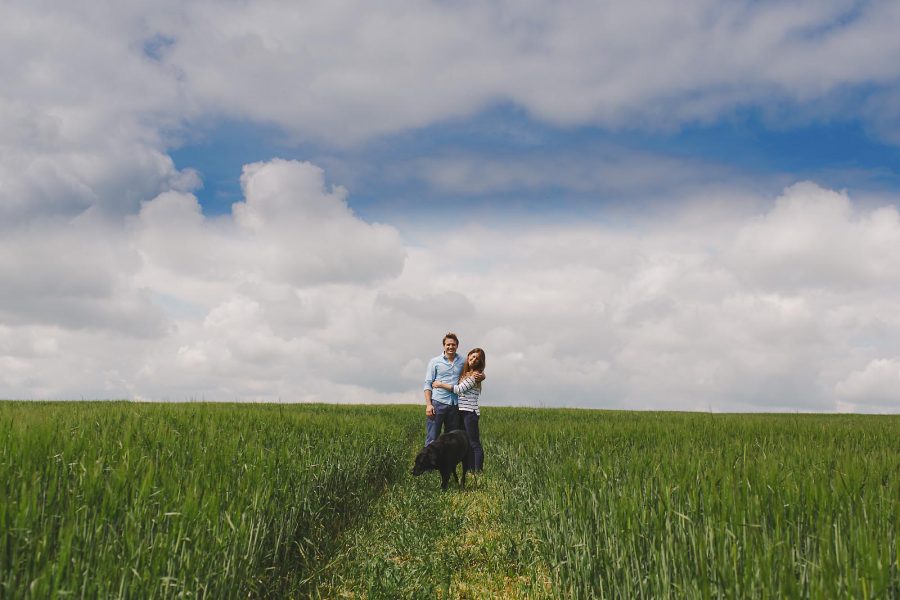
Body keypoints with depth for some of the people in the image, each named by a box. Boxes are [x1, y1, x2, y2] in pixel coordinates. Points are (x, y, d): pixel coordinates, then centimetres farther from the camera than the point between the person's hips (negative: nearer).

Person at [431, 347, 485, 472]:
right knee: (467, 443, 11)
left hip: (470, 412, -9)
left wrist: (441, 384, -4)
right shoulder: (465, 372, 15)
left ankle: (478, 472, -5)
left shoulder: (475, 374, -10)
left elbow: (459, 389, -12)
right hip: (462, 411, 9)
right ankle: (470, 470, 16)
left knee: (474, 444, -7)